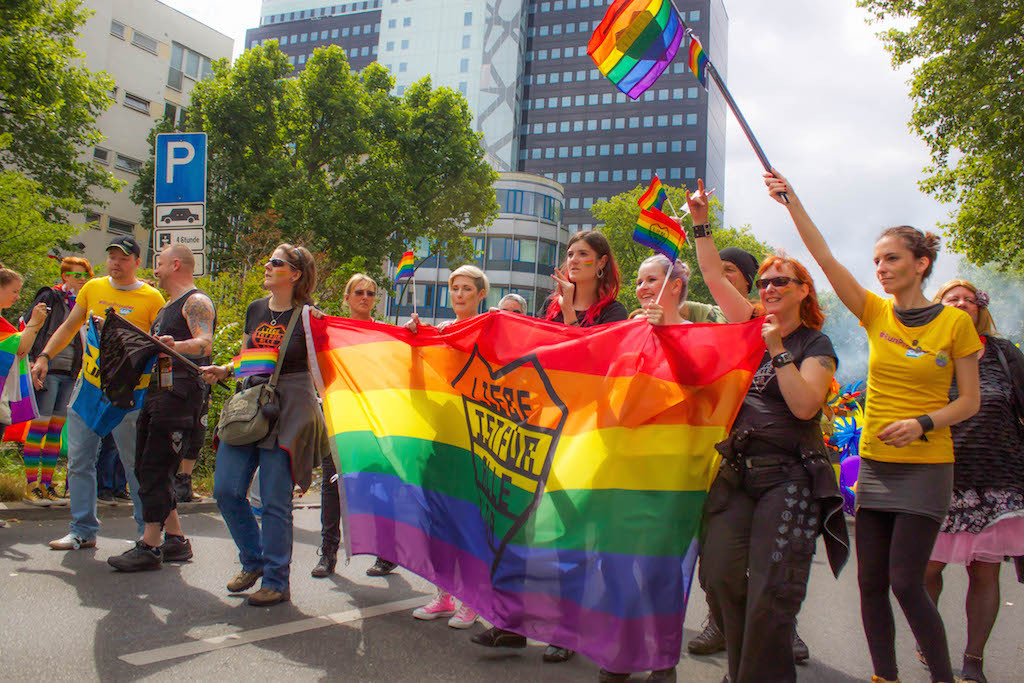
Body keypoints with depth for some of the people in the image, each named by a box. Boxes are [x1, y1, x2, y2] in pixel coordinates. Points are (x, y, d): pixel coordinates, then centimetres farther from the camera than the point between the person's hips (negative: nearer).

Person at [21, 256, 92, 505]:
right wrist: (33, 365, -13)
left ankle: (46, 484, 13)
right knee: (39, 425, -5)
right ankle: (31, 484, 1)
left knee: (56, 429, 8)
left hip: (70, 373, 6)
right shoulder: (49, 298, 0)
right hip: (48, 370, -5)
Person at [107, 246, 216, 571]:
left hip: (181, 394, -10)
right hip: (156, 391, 10)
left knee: (155, 469, -11)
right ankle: (175, 539, 17)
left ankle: (150, 547, -6)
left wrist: (176, 346, -41)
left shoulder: (197, 302, -6)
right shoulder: (167, 307, 25)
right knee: (146, 468, 10)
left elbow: (205, 343, -22)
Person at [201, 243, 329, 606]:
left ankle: (276, 582, 12)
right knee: (226, 490, 4)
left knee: (275, 500, -2)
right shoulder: (255, 310, 12)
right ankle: (253, 561, 26)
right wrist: (223, 370, 6)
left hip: (288, 414, -6)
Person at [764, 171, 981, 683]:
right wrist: (790, 200, -13)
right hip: (874, 462, 4)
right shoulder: (876, 314, 4)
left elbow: (969, 401, 0)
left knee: (905, 581, -6)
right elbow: (825, 258, -6)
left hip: (926, 467, -4)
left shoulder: (954, 322, -3)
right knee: (870, 581, 6)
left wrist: (923, 422, -17)